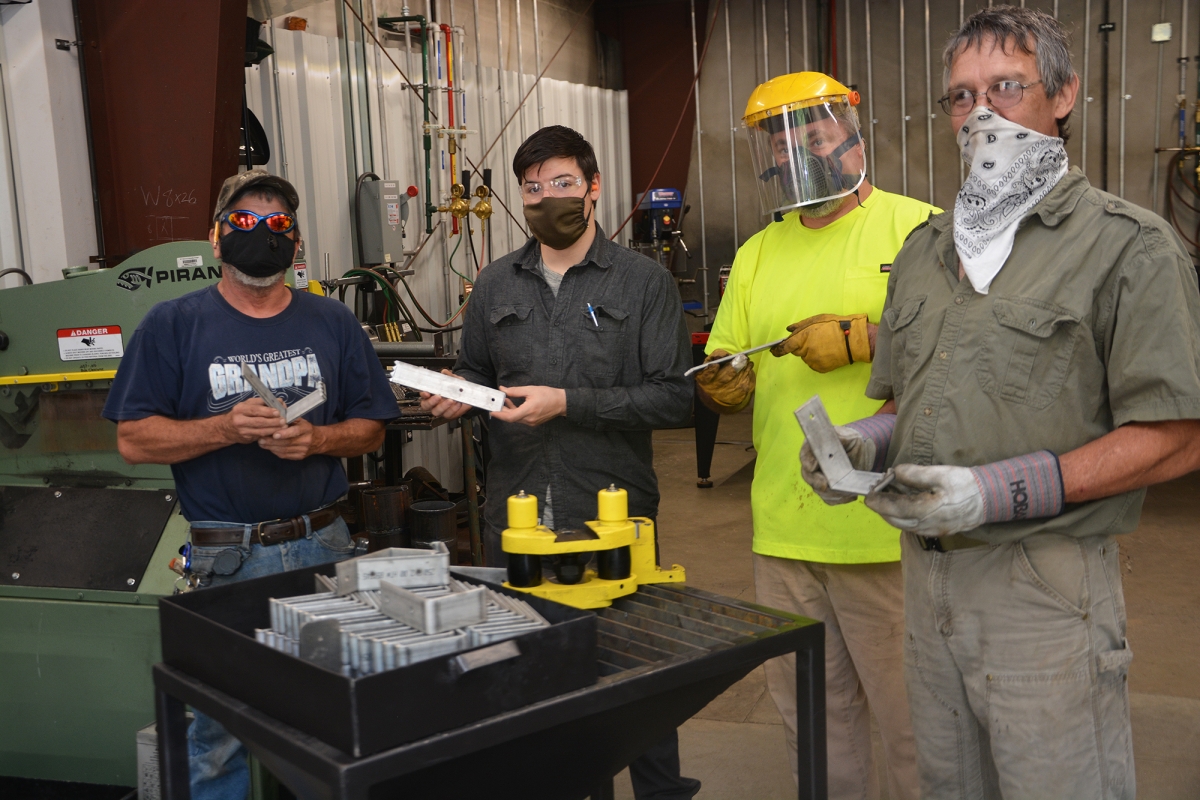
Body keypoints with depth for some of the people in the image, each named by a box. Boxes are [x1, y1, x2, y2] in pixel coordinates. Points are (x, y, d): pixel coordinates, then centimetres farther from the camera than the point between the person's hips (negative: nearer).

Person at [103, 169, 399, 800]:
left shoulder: (332, 323, 7)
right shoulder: (173, 325, 0)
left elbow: (369, 429, 9)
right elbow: (134, 439, -3)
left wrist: (315, 438, -11)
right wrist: (225, 428, -17)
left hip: (323, 545, 2)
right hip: (225, 558, -2)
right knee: (222, 732, 7)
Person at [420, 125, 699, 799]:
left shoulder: (644, 281, -1)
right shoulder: (496, 286, 12)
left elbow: (675, 397, -8)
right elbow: (477, 372, 22)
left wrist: (570, 403, -16)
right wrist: (459, 392, -1)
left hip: (615, 515, -3)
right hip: (516, 516, 3)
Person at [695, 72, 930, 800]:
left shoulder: (914, 227, -2)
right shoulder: (757, 255, 15)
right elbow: (729, 370, 17)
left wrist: (863, 338, -21)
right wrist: (725, 386, -5)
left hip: (885, 528, -5)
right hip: (784, 527, 6)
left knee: (909, 711, 6)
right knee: (812, 711, 18)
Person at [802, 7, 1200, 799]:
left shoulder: (1125, 243, -7)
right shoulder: (925, 248, 14)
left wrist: (1000, 492, -20)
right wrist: (862, 444, -2)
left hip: (1046, 584, -6)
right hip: (928, 573, 6)